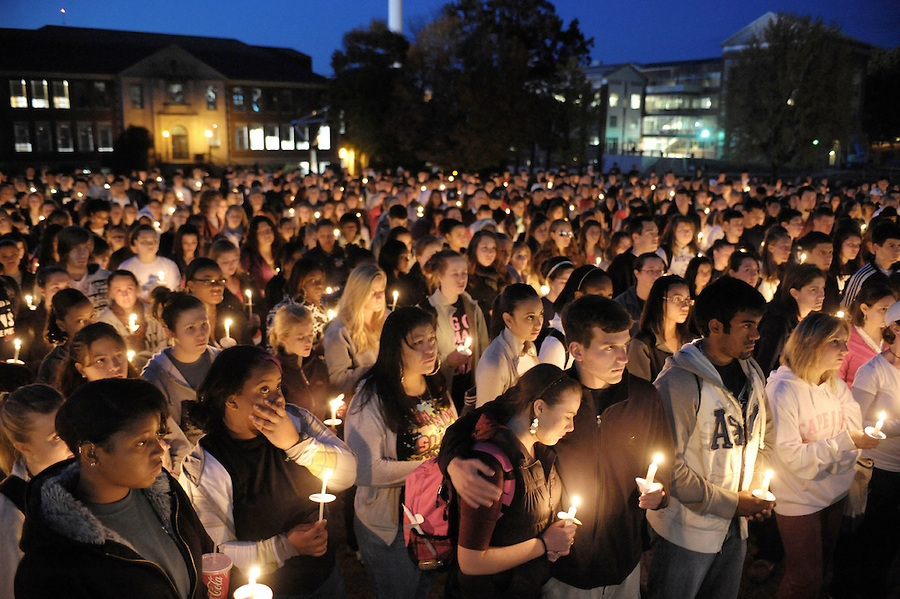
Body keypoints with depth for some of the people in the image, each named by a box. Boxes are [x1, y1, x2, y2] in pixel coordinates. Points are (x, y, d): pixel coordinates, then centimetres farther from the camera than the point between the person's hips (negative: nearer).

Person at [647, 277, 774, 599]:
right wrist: (731, 503, -17)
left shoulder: (753, 374, 4)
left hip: (735, 529, 7)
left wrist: (755, 492, 0)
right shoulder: (679, 381, -22)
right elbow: (668, 465, -24)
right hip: (685, 532, -7)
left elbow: (763, 439, 16)